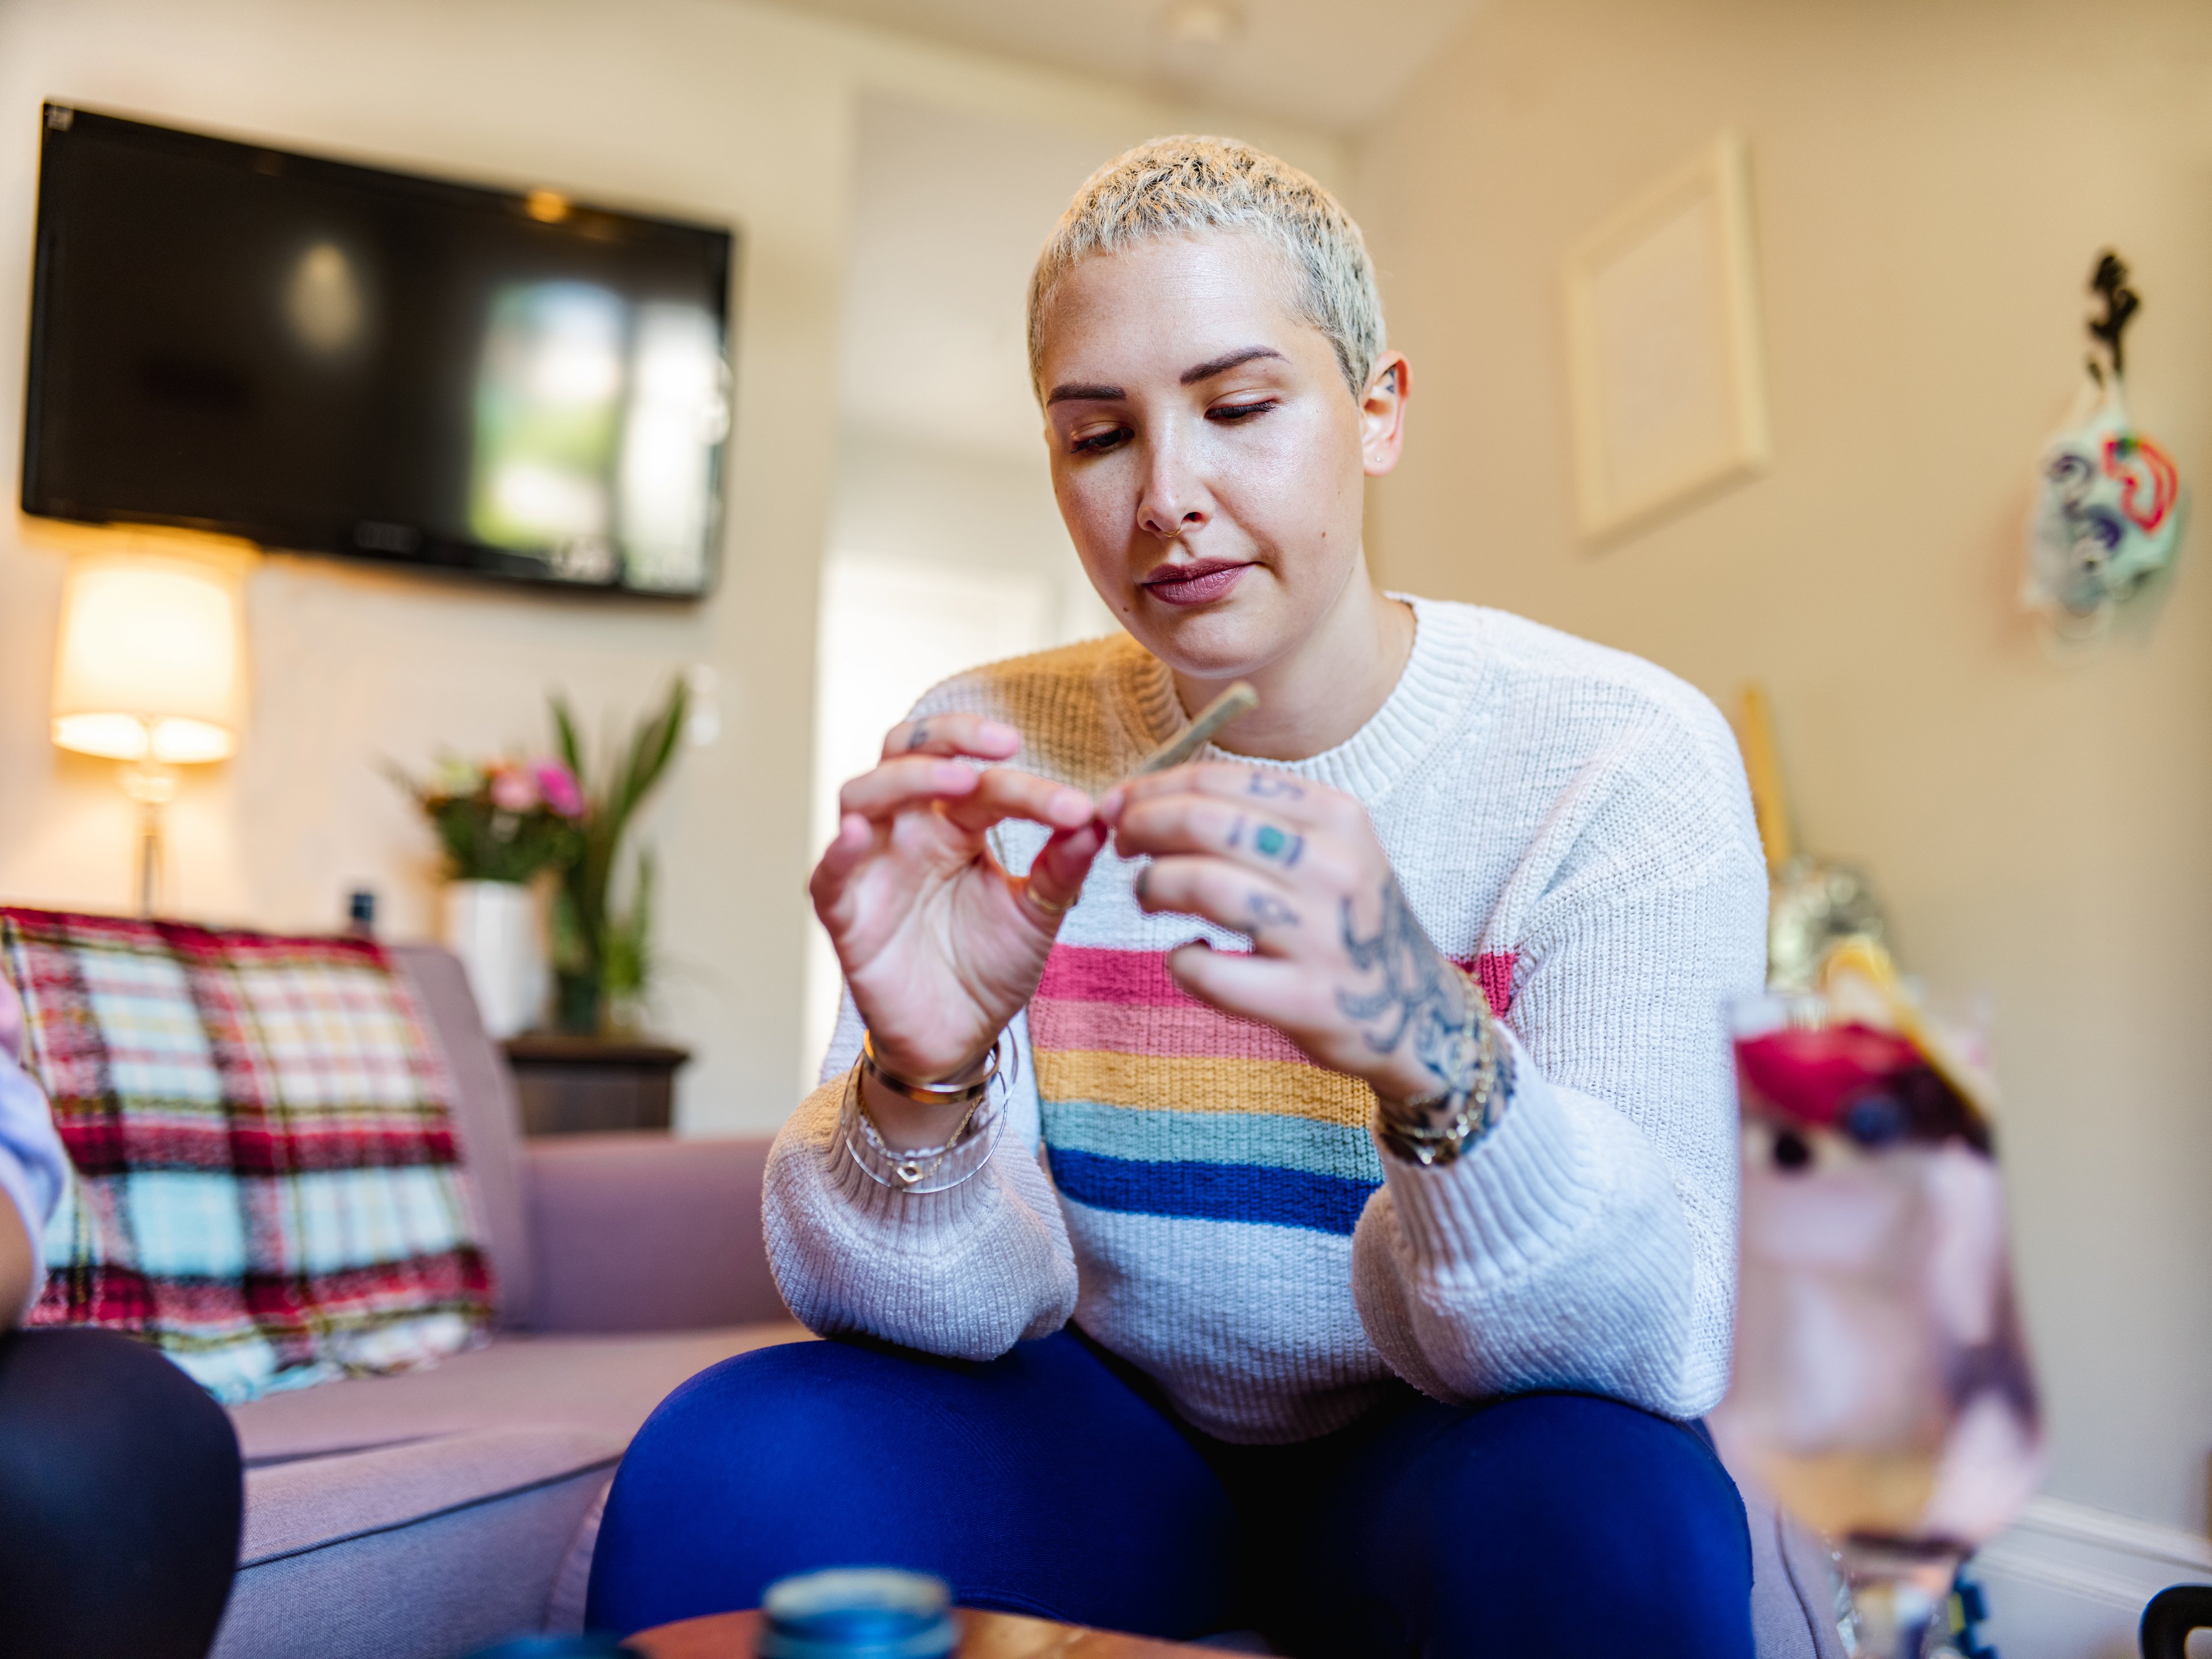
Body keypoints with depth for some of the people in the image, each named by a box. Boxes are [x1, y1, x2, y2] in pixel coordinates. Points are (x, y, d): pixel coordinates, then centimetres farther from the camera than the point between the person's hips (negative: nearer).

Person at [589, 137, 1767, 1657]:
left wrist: (1433, 1052, -42)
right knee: (728, 1466, -24)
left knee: (1598, 1516, -32)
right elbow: (958, 1304, -10)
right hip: (1113, 1449, 1)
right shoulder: (986, 762, -6)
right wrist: (922, 1082, -33)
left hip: (1428, 1467, 0)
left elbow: (1653, 1342, -22)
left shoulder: (1625, 758, -14)